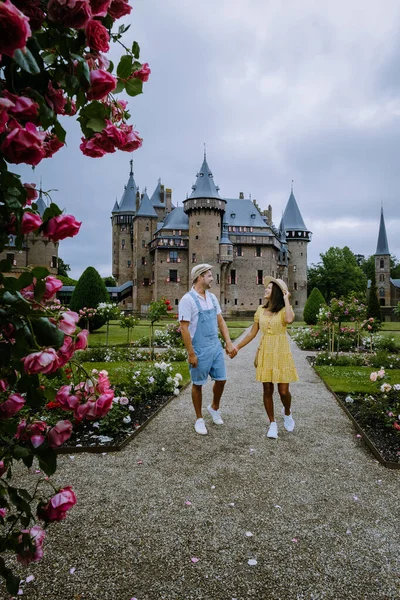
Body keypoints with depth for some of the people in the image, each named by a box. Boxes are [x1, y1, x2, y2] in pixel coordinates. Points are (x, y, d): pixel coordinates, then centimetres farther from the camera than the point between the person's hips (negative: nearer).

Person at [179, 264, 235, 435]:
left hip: (216, 347, 7)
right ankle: (199, 419, 25)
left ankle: (214, 408, 39)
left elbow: (220, 321, 11)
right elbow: (184, 328, -16)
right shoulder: (188, 299, -15)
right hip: (200, 350, -6)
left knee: (221, 379, 13)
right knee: (198, 384, 8)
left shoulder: (212, 297, 7)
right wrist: (191, 354, -18)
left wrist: (229, 342, 2)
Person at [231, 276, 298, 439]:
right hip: (265, 353, 3)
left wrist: (286, 299, -18)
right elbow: (252, 333, 11)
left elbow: (289, 319, -31)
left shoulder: (285, 309, -5)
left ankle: (287, 412, 33)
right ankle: (272, 423, 22)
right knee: (267, 390, 5)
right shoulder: (260, 310, 5)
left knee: (283, 391, -1)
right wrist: (237, 347, 10)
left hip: (281, 353, -3)